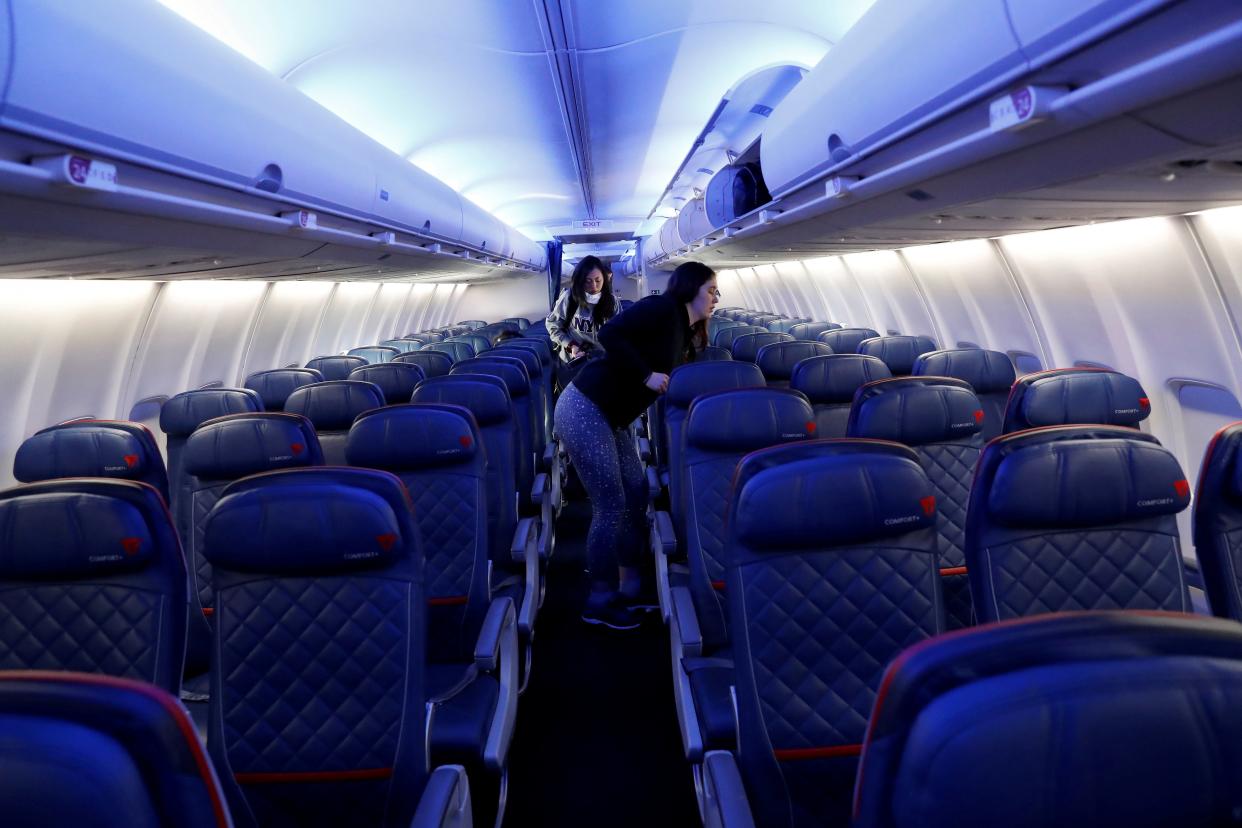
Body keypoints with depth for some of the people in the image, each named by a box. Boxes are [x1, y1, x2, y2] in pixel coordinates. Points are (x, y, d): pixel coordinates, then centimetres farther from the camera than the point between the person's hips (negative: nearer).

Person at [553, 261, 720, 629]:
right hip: (585, 410, -10)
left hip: (610, 418, 10)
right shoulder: (662, 308, -13)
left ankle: (629, 588, 23)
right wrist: (647, 375, -21)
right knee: (611, 507, -5)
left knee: (637, 497, 10)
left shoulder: (685, 333, 14)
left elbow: (673, 382, 16)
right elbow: (610, 334, -24)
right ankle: (599, 602, 9)